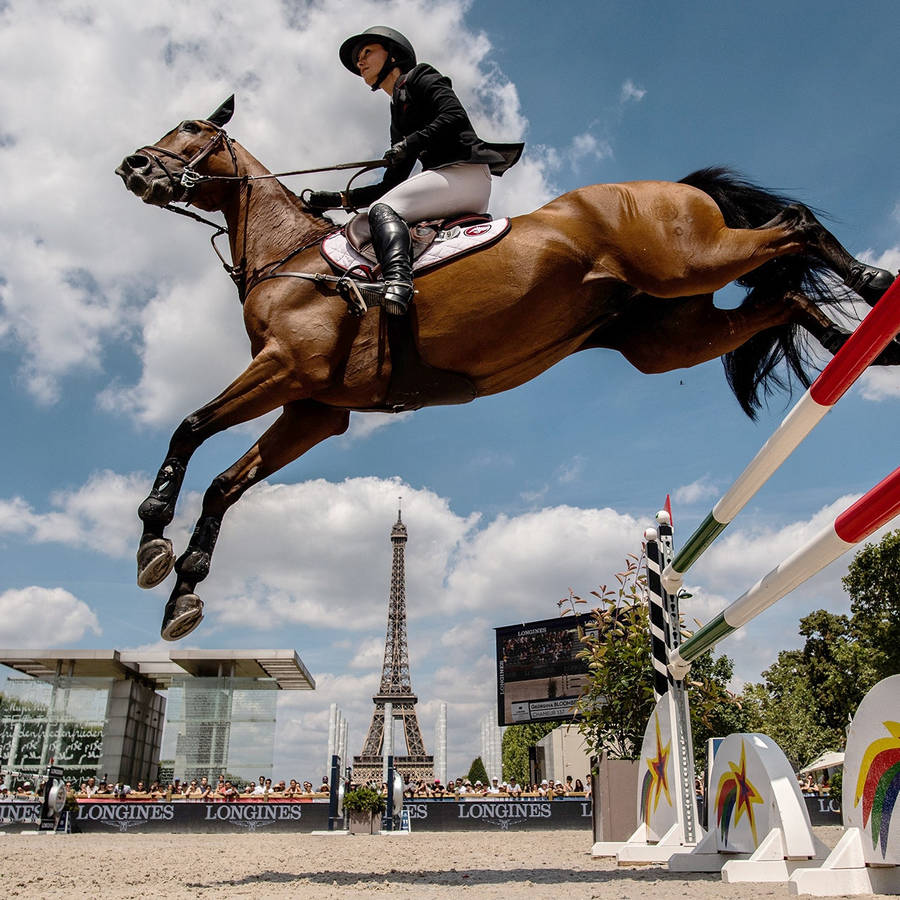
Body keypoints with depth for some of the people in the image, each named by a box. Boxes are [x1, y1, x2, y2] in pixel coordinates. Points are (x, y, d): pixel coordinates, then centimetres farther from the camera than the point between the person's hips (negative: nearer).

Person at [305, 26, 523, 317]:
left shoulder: (421, 77, 10)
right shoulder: (398, 114, 31)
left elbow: (455, 117, -10)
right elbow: (392, 185, 25)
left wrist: (410, 143, -16)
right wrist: (341, 199, 17)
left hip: (465, 172, -9)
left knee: (383, 209, -31)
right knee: (357, 229, 0)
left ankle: (398, 282, -55)